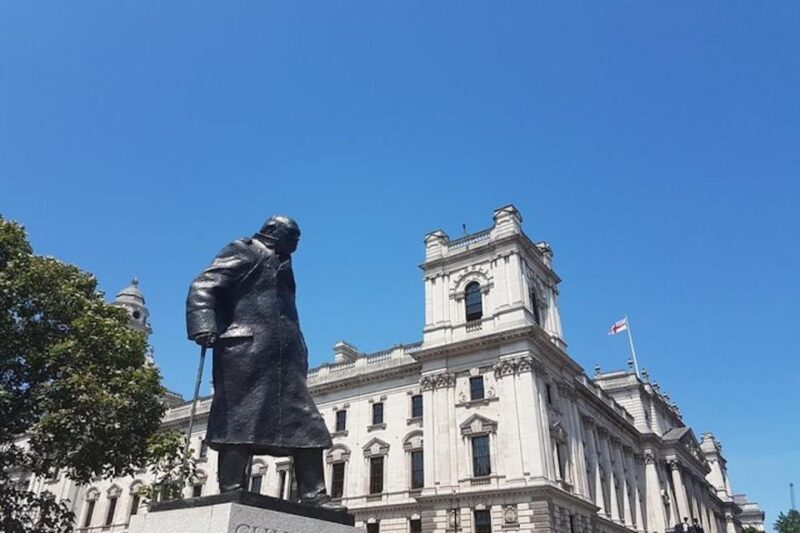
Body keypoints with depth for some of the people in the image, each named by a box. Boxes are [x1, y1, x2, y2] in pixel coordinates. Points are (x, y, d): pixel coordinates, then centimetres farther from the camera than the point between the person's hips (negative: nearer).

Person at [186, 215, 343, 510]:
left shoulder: (281, 267, 31)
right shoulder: (243, 251, 8)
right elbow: (203, 287, -6)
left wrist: (300, 355, 21)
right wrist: (204, 326, -23)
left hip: (284, 358, 9)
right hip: (246, 352, -8)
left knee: (306, 425, 1)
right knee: (239, 423, -10)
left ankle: (312, 495, 0)